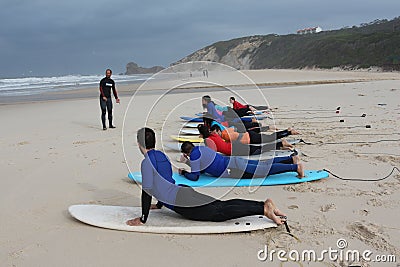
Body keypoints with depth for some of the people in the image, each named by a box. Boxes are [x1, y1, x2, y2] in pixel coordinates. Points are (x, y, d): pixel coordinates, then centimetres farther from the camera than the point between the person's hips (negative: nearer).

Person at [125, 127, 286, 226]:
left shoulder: (147, 162, -8)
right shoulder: (161, 155, 20)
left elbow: (147, 191, -14)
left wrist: (142, 220, -9)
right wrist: (159, 204, 41)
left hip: (181, 202, -9)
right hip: (183, 192, 9)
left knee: (220, 212, -14)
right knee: (222, 205, 6)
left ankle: (264, 210, -22)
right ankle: (264, 204, -1)